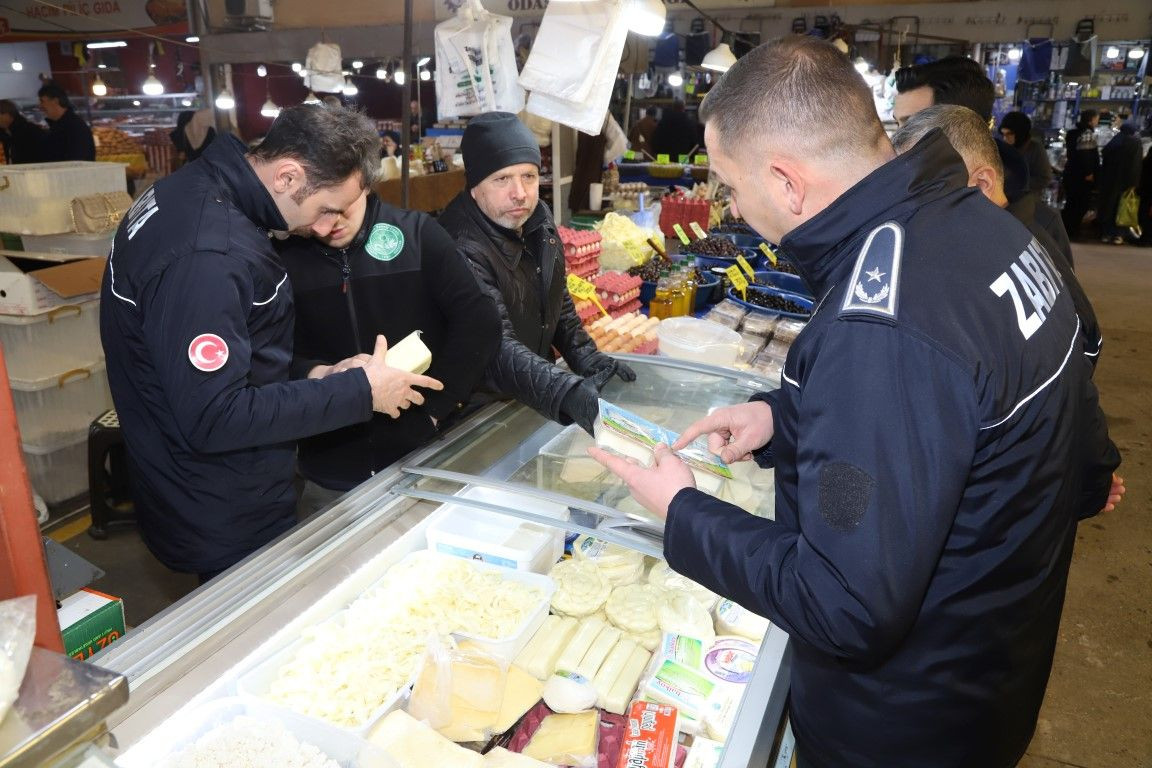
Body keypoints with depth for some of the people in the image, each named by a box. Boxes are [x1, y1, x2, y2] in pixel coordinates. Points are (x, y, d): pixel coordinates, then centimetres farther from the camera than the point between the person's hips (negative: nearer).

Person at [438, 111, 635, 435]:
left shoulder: (539, 223, 1)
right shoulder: (462, 249, -25)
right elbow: (497, 349, -35)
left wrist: (589, 361, -2)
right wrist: (568, 392, -49)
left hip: (535, 399, 7)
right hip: (480, 409, -7)